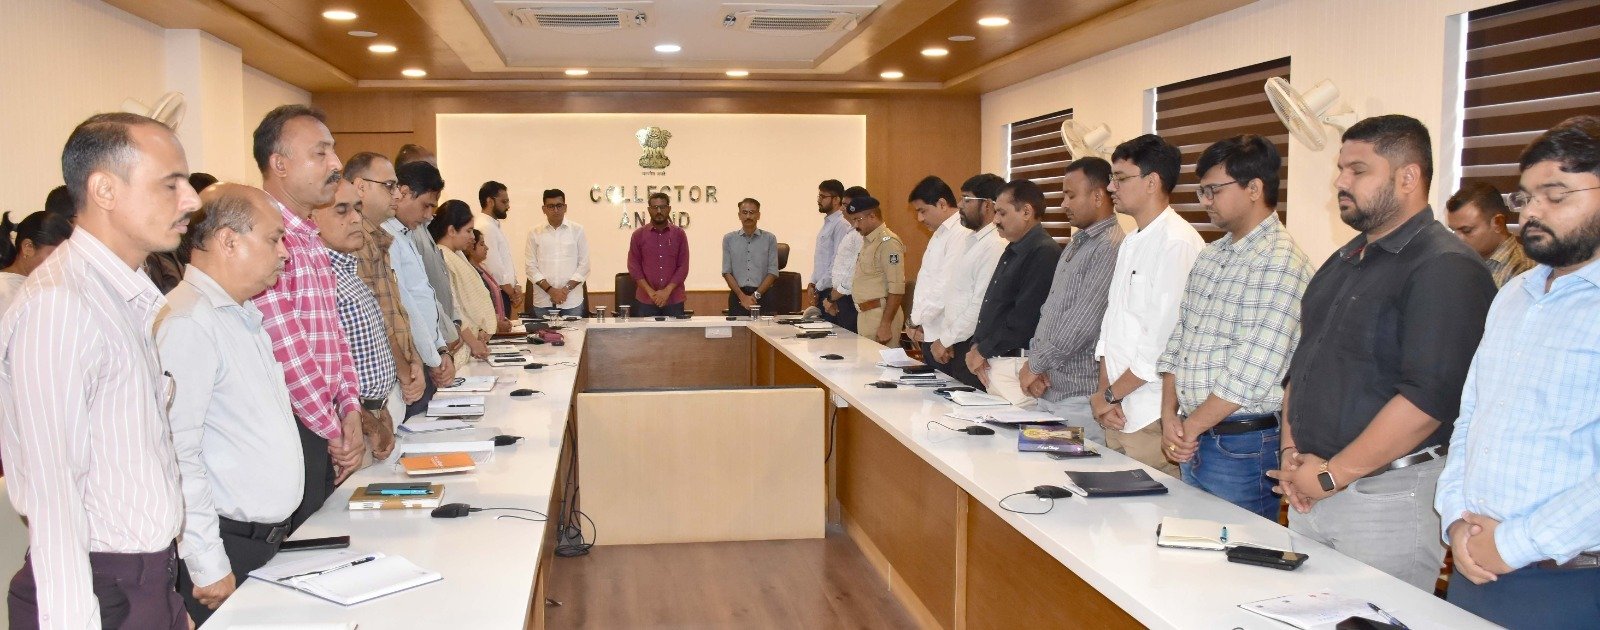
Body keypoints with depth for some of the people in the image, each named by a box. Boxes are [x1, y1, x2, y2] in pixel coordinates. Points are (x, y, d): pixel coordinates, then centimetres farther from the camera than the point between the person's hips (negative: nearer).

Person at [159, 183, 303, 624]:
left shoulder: (244, 317, 14)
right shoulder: (188, 321, -18)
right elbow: (177, 453, -23)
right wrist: (208, 566, -21)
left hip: (268, 538, 9)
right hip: (227, 552, -9)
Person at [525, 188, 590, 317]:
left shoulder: (577, 230, 5)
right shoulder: (534, 233, 7)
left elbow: (584, 264, 3)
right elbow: (531, 266, 3)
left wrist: (566, 289, -7)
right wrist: (550, 290, -8)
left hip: (572, 301, 0)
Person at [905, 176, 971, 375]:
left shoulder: (961, 235, -15)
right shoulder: (940, 234, 18)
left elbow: (946, 286, -20)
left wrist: (917, 321, -11)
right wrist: (917, 322, 8)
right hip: (929, 334, 9)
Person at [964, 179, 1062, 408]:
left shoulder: (1044, 254, -16)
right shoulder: (1012, 252, 17)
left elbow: (1025, 318, -21)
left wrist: (983, 351, -12)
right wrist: (977, 346, 4)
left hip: (1018, 365, -9)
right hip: (993, 363, 10)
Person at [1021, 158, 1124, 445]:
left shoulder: (1111, 247, -16)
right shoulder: (1076, 244, 17)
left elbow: (1082, 322, -21)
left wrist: (1035, 365, -12)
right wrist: (1033, 362, 2)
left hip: (1080, 397, -9)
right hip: (1048, 389, 9)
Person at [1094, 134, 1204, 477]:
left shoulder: (1178, 243, -15)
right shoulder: (1129, 245, 15)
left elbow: (1165, 342, -19)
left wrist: (1110, 394, -10)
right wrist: (1105, 393, 2)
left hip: (1152, 419, -8)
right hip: (1118, 414, 8)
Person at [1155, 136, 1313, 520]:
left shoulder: (1280, 264, -15)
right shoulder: (1210, 257, 12)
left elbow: (1249, 374, -20)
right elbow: (1177, 341, 12)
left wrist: (1191, 427, -11)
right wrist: (1170, 415, 0)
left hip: (1243, 445, -8)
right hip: (1192, 441, 8)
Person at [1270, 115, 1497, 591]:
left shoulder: (1446, 268, -14)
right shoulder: (1342, 263, 14)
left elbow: (1427, 398, -23)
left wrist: (1332, 475, -18)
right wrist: (1292, 452, 3)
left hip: (1387, 497, -8)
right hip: (1309, 492, 8)